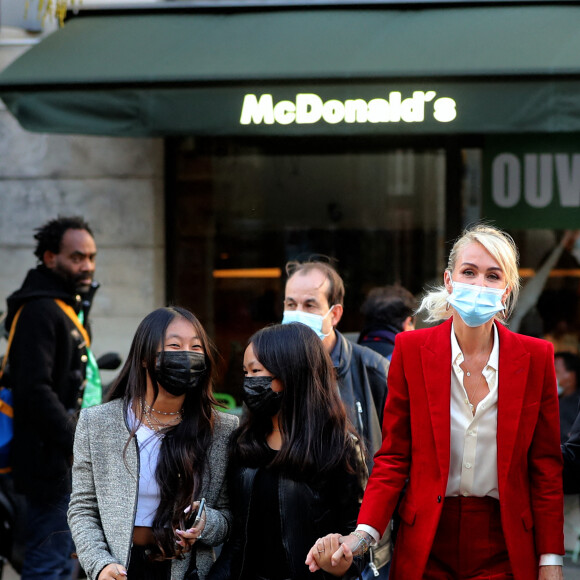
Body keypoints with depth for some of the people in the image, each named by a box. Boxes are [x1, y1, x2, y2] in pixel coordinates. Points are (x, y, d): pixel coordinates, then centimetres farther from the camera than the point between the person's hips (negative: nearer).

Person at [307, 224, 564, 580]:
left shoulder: (536, 357, -2)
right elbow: (394, 456, 0)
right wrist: (365, 534, -14)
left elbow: (546, 465, 2)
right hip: (427, 547, 0)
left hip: (504, 548, 0)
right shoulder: (411, 349, -3)